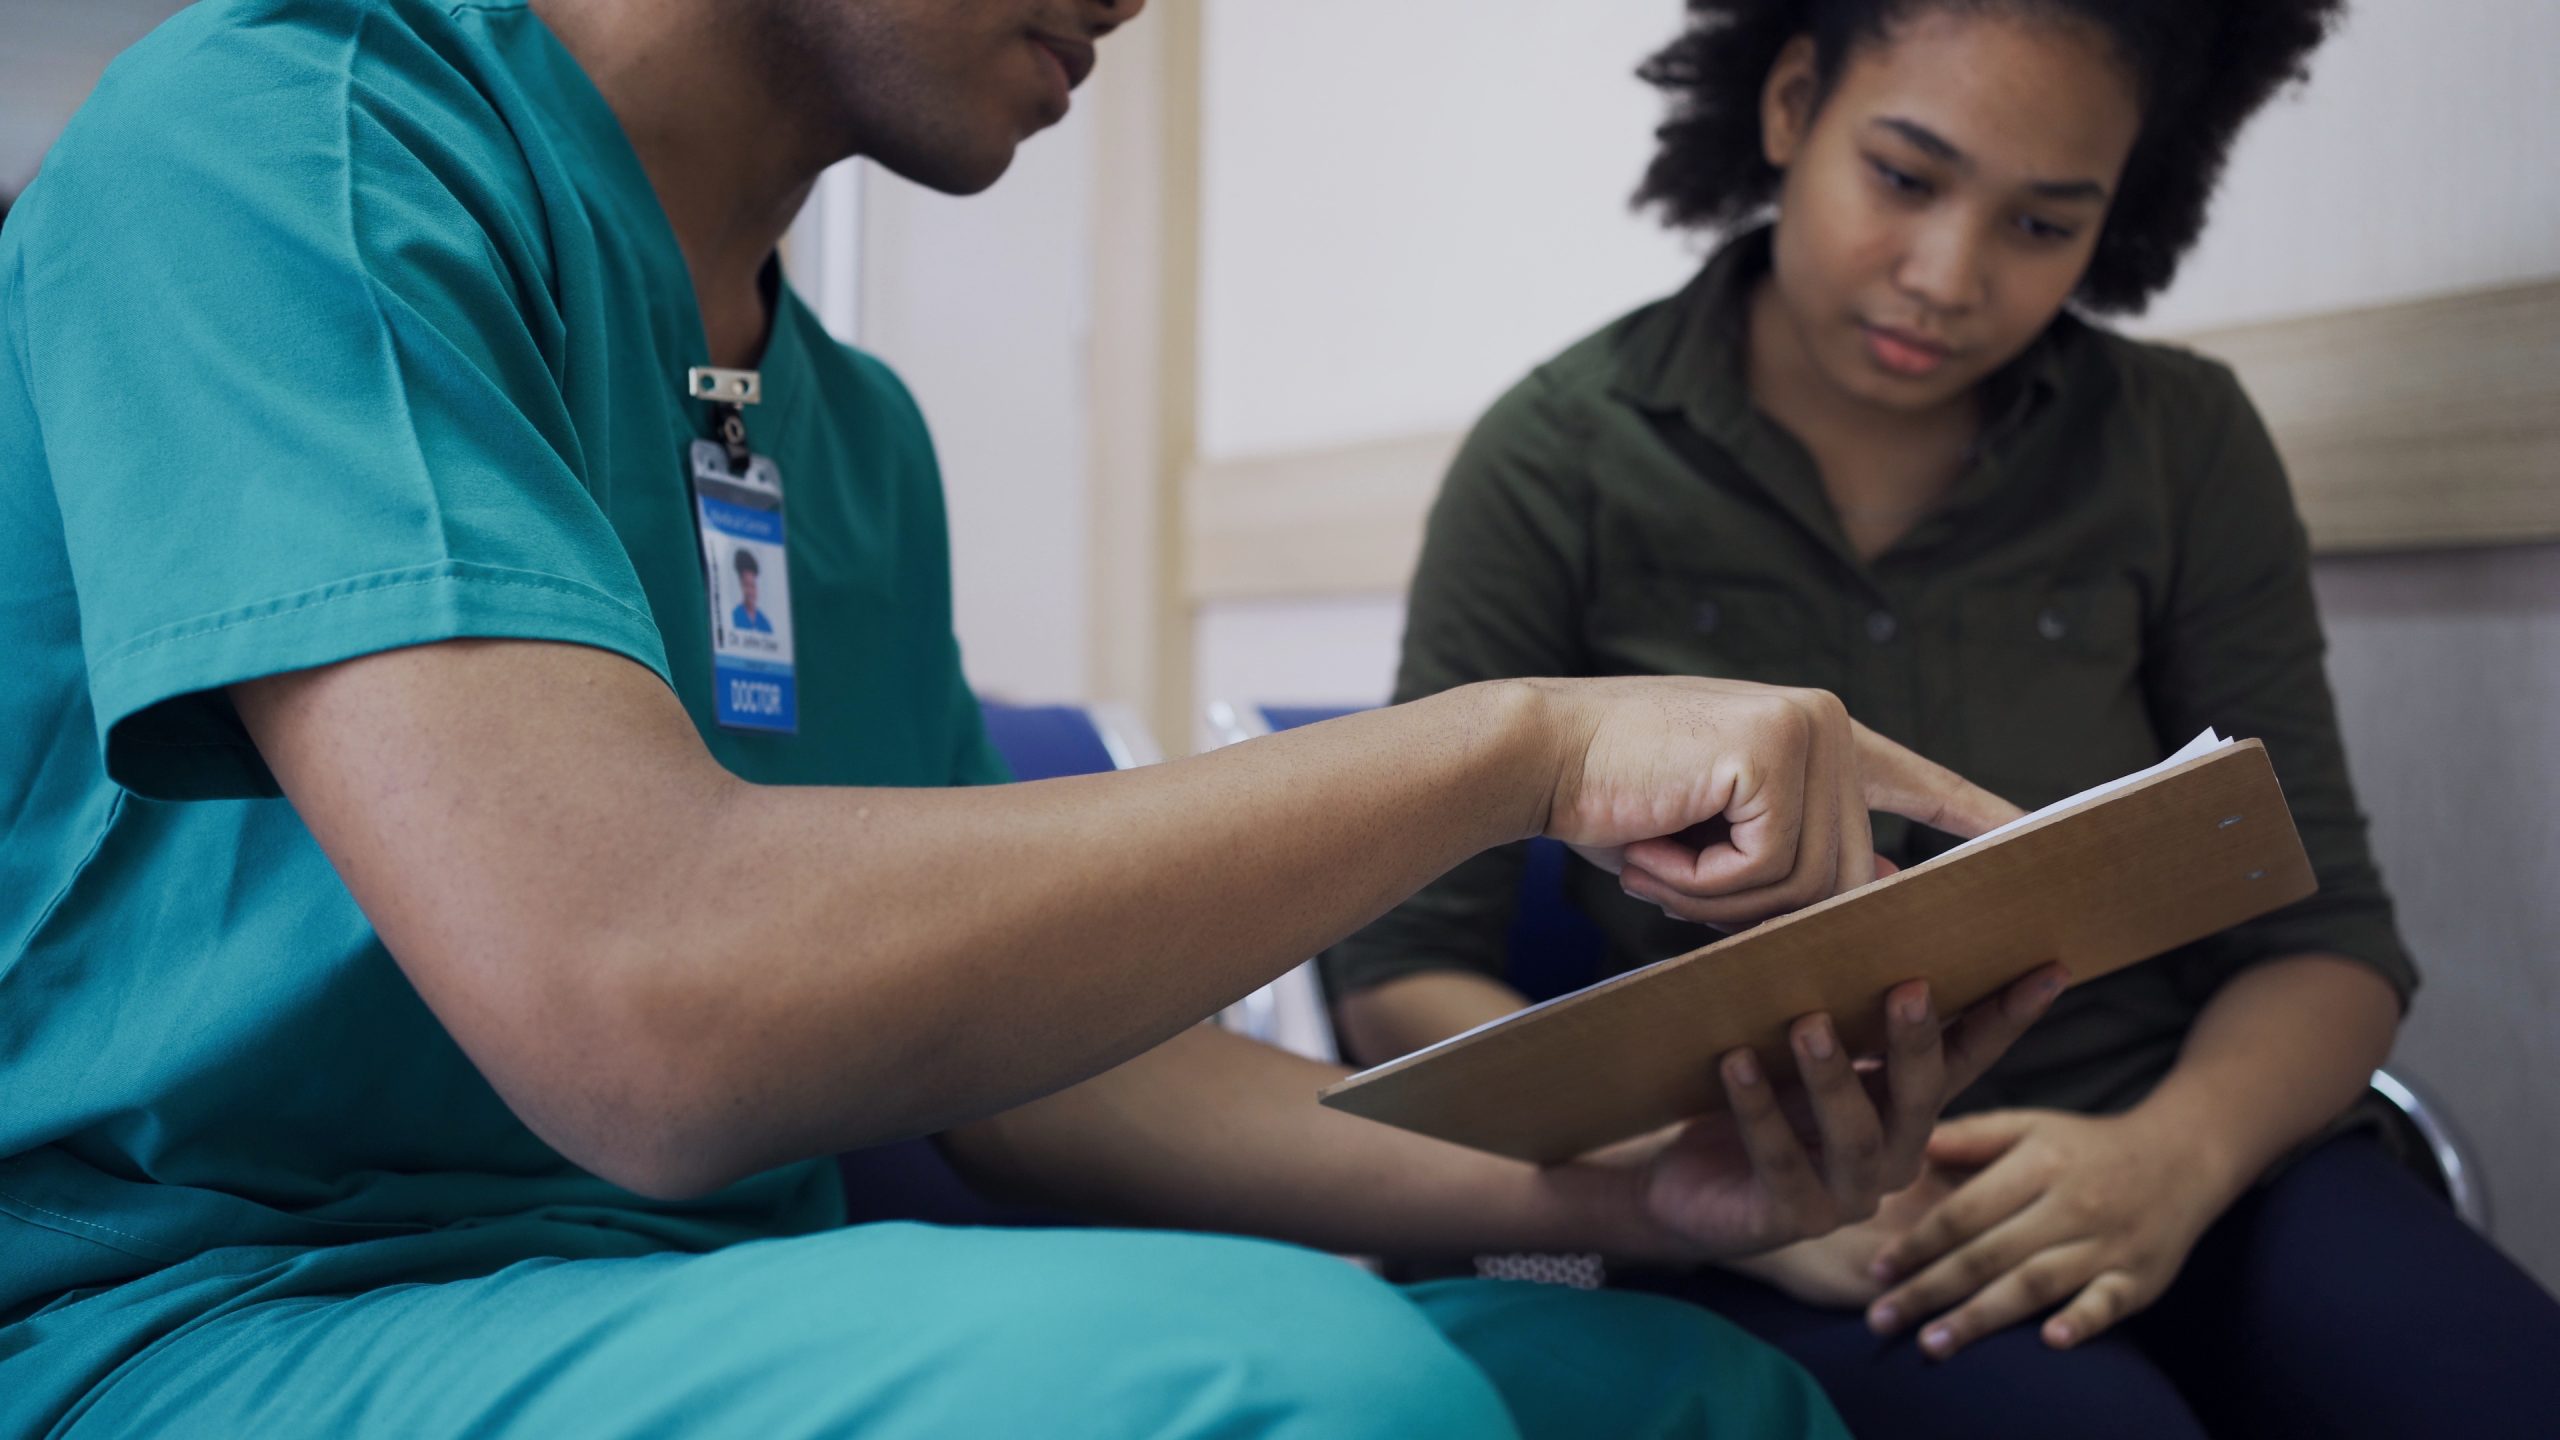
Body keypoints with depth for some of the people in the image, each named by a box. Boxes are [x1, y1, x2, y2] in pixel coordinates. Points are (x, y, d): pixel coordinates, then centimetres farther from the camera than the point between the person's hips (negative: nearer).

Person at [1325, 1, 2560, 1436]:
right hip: (1789, 1244, -3)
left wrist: (2171, 1156, -17)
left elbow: (2325, 934, 5)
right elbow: (1401, 968, -4)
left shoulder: (2185, 444, 6)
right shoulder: (1562, 461, -2)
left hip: (2158, 1168, 3)